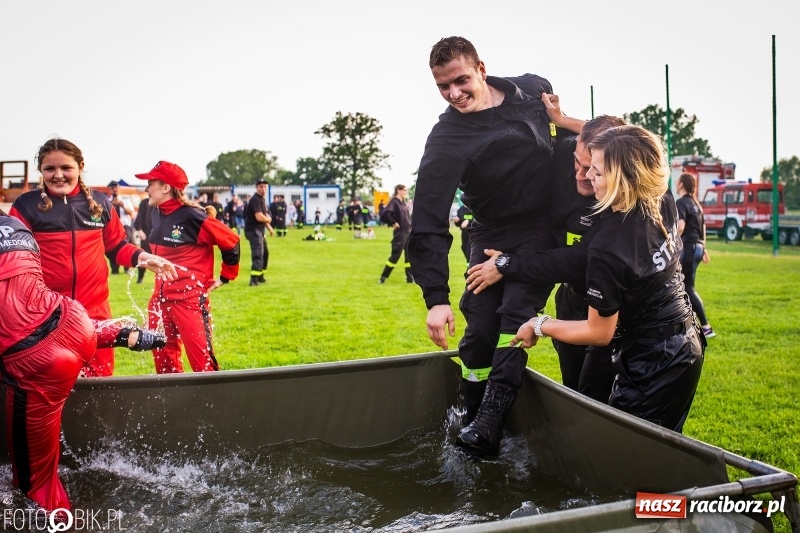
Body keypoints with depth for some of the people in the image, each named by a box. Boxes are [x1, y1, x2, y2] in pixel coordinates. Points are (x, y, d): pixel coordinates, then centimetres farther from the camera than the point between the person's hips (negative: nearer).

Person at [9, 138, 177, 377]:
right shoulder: (26, 205, -1)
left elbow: (117, 246, 15)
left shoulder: (100, 203, 7)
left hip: (94, 310, 3)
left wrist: (143, 257, -3)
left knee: (100, 376, 12)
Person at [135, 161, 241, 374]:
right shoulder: (156, 213, 7)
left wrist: (225, 278, -4)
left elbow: (230, 242, -11)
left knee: (201, 359, -7)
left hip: (190, 298, -8)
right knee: (164, 358, 14)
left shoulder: (193, 216, -17)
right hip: (160, 298, 8)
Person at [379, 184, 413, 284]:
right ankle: (383, 277, 7)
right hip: (400, 233, -8)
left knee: (409, 255, 8)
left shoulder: (403, 202, 13)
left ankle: (410, 278, 14)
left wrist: (410, 225, 11)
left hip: (408, 232, 8)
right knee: (395, 255, -3)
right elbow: (385, 213, -26)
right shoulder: (394, 201, -12)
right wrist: (393, 223, -18)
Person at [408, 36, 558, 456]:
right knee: (480, 329, -6)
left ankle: (489, 422, -19)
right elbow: (428, 223, -25)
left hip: (543, 229, 1)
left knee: (516, 312, -16)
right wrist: (436, 298, -31)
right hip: (492, 235, -1)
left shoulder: (534, 89, -7)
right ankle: (471, 418, 12)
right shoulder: (446, 140, -19)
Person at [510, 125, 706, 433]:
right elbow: (631, 152, 11)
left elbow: (599, 333, -17)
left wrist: (539, 326, -5)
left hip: (653, 367, -8)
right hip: (687, 346, 8)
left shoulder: (607, 249, -29)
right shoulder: (664, 204, -8)